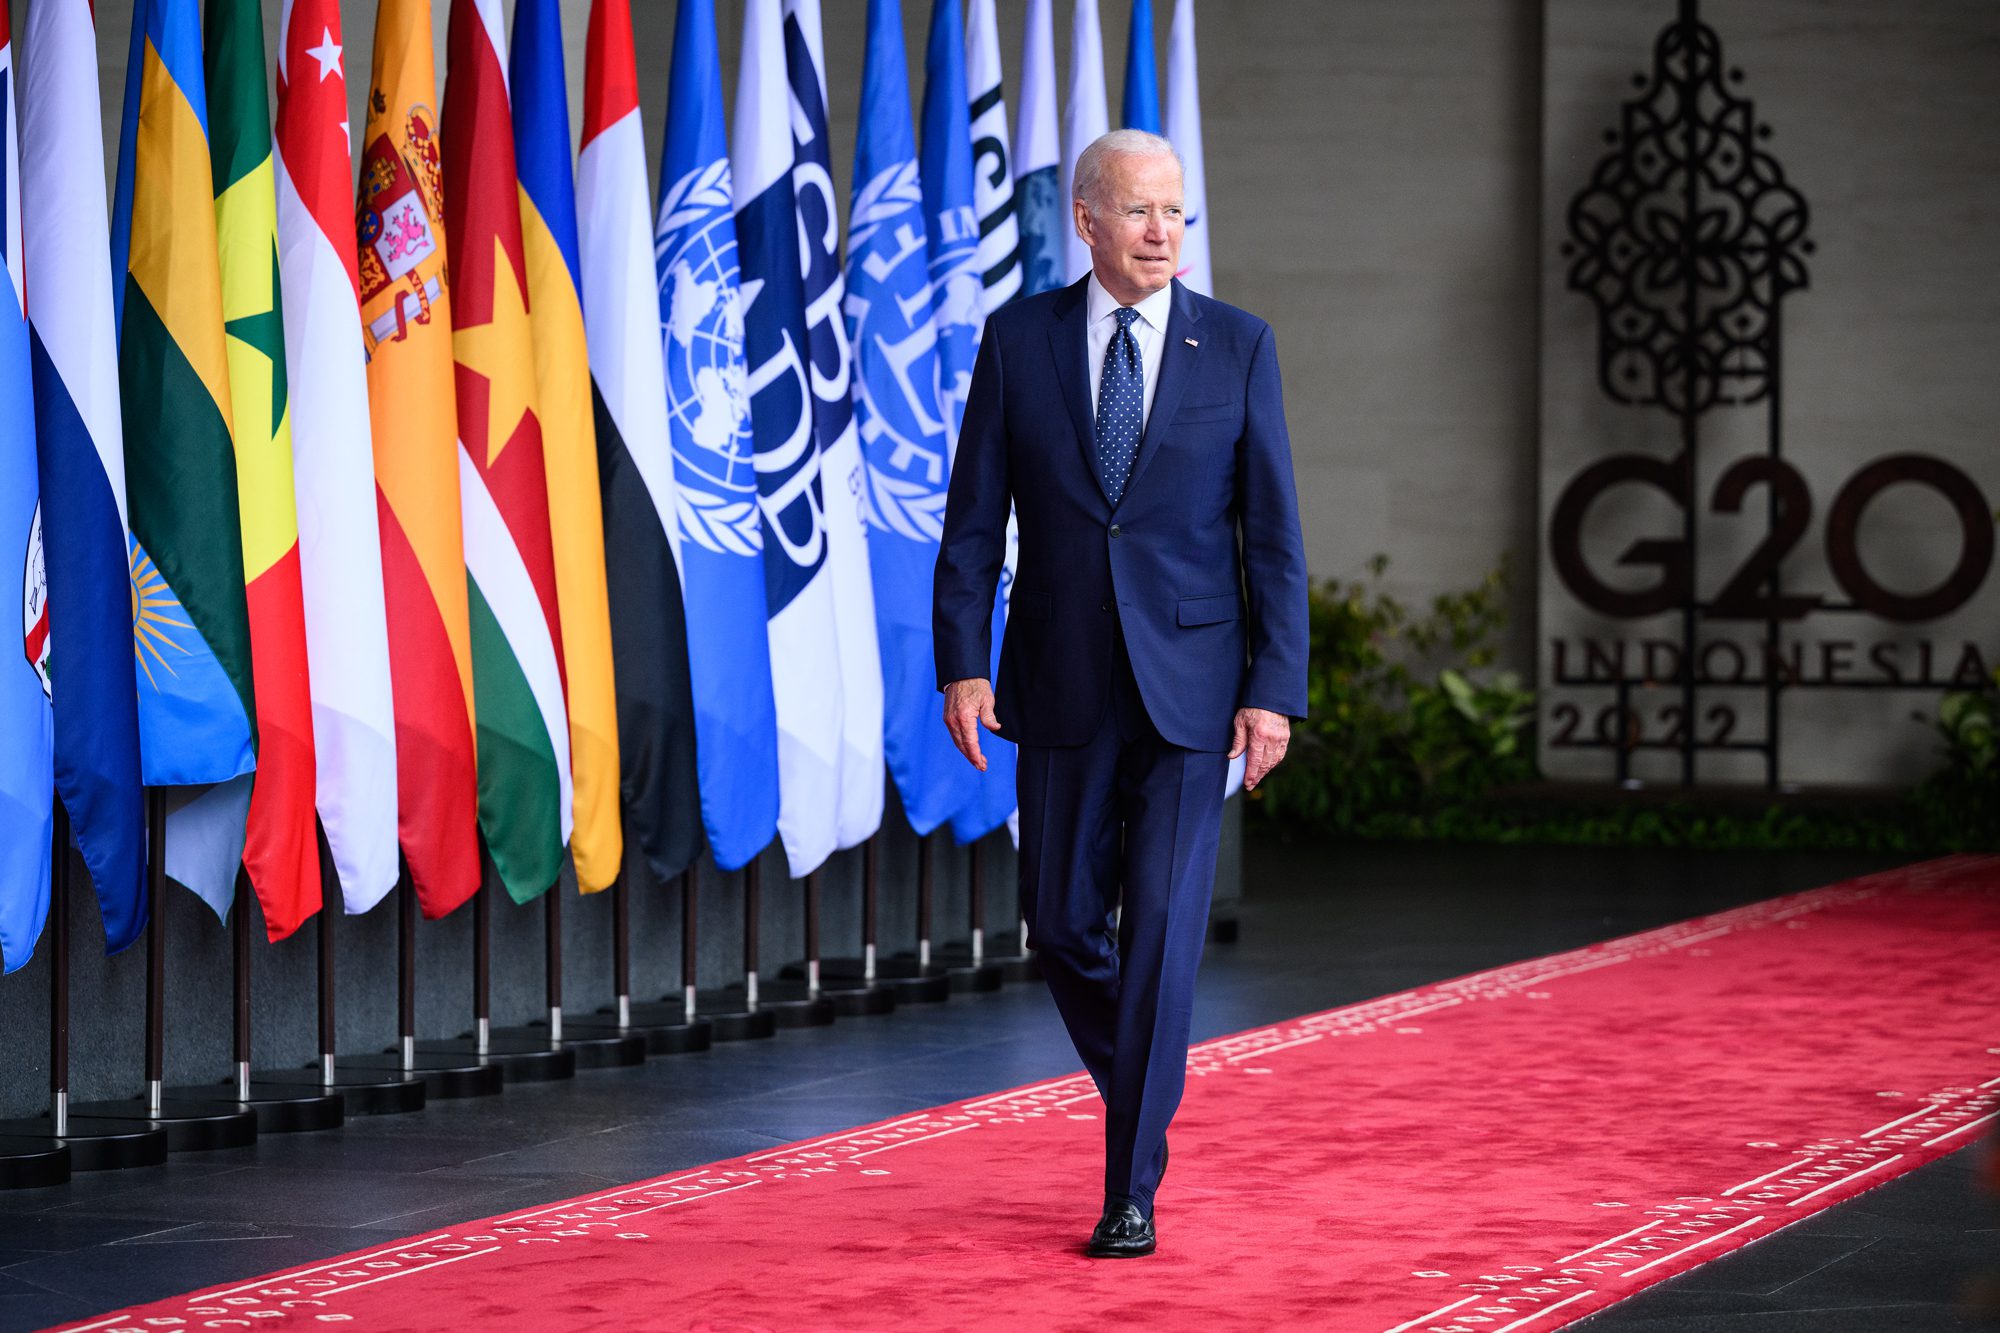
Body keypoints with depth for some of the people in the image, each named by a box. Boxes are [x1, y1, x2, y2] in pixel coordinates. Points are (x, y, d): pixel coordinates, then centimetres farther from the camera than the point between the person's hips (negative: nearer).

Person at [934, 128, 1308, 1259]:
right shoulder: (1019, 339, 2)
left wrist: (1276, 691, -8)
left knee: (1162, 931, -7)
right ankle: (1146, 1091, 34)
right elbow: (975, 519, 3)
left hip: (1189, 687, -2)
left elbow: (1273, 535, -1)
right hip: (1063, 687, 2)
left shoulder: (1238, 346, 0)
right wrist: (963, 664, -7)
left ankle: (1133, 1191, -2)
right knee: (1063, 923, 7)